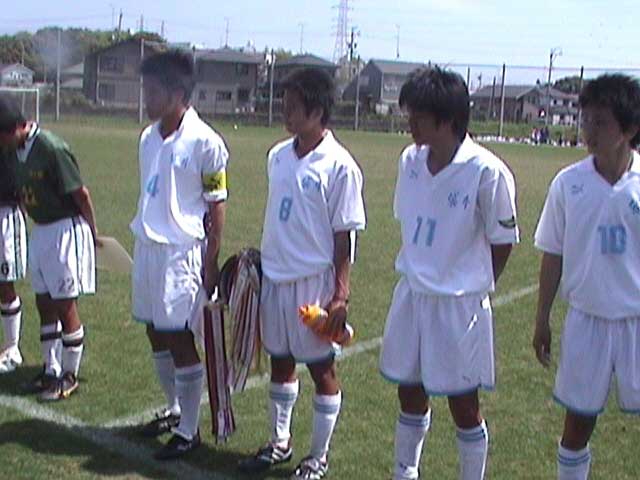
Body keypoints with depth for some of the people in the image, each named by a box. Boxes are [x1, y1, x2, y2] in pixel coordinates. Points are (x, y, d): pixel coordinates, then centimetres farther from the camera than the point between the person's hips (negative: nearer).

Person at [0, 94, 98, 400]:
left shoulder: (51, 149, -21)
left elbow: (81, 194, -16)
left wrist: (92, 233, -5)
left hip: (66, 230, -8)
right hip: (40, 231, 8)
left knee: (65, 306, 1)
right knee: (44, 304, 14)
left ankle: (70, 375, 14)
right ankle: (51, 370, 27)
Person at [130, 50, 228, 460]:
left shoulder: (204, 142, -12)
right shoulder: (148, 137, 9)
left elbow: (216, 206, -10)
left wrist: (211, 263, -11)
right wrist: (142, 244, 18)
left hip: (181, 252, -8)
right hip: (146, 246, 8)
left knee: (180, 340, -2)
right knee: (156, 334, 16)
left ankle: (189, 431, 11)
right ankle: (175, 409, 35)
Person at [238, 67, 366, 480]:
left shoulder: (340, 166, -13)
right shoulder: (278, 156, 6)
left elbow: (344, 236, -12)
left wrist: (340, 294, -14)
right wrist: (258, 260, 19)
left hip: (314, 281, -6)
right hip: (274, 275, 7)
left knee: (322, 368, 6)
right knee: (280, 361, 17)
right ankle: (280, 442, 34)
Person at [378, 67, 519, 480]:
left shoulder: (487, 172, -18)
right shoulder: (411, 160, 0)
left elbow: (502, 242, -8)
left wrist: (475, 288, 0)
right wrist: (418, 270, 12)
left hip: (460, 303, -6)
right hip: (411, 294, 6)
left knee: (464, 405, 7)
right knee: (410, 394, 18)